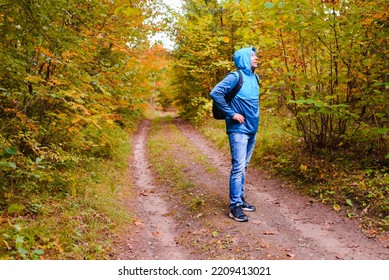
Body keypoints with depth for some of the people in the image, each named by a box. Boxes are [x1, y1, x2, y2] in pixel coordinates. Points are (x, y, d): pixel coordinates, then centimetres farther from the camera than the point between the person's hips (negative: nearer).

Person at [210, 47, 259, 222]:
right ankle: (235, 206, -2)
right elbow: (215, 93, -22)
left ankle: (240, 199, 25)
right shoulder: (235, 76, -12)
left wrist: (254, 116, 14)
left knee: (243, 167, 14)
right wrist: (231, 114, -19)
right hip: (239, 130, -8)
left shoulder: (255, 78, 12)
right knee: (238, 167, -8)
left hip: (252, 130, 8)